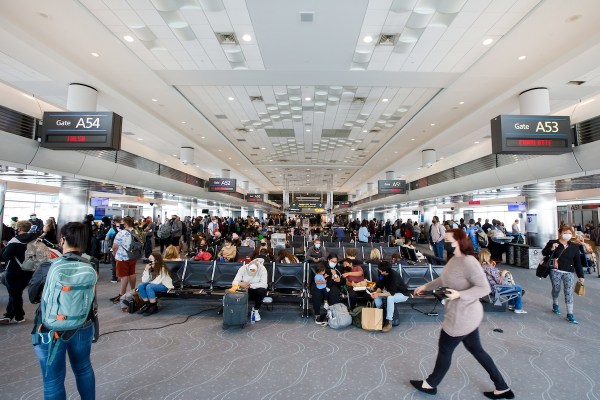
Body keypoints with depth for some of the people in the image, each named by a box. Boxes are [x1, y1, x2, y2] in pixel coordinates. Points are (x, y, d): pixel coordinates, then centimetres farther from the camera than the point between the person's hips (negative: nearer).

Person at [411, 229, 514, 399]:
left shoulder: (468, 261, -27)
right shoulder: (454, 259, 4)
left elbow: (484, 288, -27)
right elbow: (445, 279, 18)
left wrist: (459, 294, -35)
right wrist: (426, 286, 19)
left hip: (462, 316, -9)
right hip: (467, 314, 9)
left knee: (444, 349, 10)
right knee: (476, 349, 22)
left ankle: (430, 384, 31)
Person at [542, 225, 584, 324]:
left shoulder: (574, 247, 8)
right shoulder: (552, 243, -1)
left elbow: (577, 262, 10)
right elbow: (544, 253, -1)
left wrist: (580, 276, 9)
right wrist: (551, 249, -20)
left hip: (569, 272, 2)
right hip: (555, 271, -2)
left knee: (569, 292, -4)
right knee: (556, 289, 10)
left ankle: (570, 314, 1)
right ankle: (555, 305, 37)